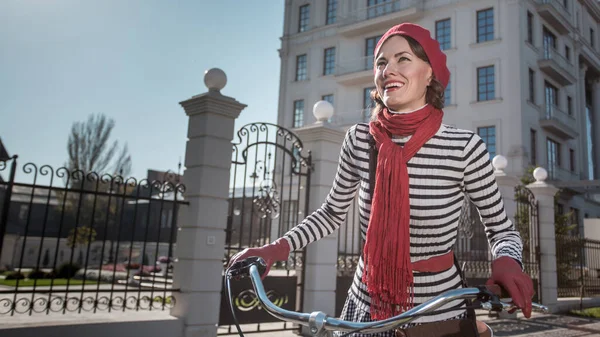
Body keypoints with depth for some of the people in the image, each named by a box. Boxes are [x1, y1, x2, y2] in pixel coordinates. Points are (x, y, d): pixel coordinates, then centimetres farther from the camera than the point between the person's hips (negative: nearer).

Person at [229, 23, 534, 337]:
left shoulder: (464, 147, -15)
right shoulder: (359, 139, -8)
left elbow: (501, 228, -3)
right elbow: (332, 212, 7)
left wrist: (506, 261, -24)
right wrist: (278, 248, -5)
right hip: (366, 307, 3)